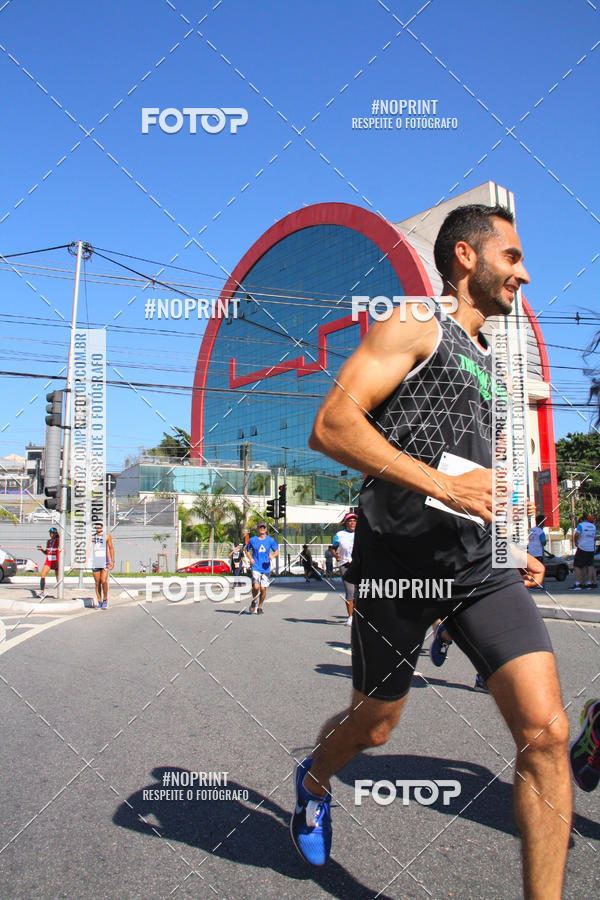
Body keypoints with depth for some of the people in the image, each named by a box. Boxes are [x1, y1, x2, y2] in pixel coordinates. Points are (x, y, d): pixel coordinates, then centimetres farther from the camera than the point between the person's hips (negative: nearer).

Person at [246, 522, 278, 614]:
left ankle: (260, 607, 21)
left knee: (263, 589, 0)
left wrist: (273, 556, -13)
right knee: (256, 587, -16)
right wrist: (250, 559, 0)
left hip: (266, 568, 1)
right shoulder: (252, 540, 1)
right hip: (256, 567, -1)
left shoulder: (270, 540, 3)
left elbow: (277, 551, 9)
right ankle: (254, 601, 14)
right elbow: (247, 549, 17)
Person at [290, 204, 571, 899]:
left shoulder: (486, 360, 21)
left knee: (546, 731, -9)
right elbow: (331, 426, -17)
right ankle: (314, 780, 48)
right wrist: (442, 484, -23)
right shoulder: (415, 324, -4)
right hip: (399, 558, -6)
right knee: (373, 725, 14)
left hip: (480, 561, 6)